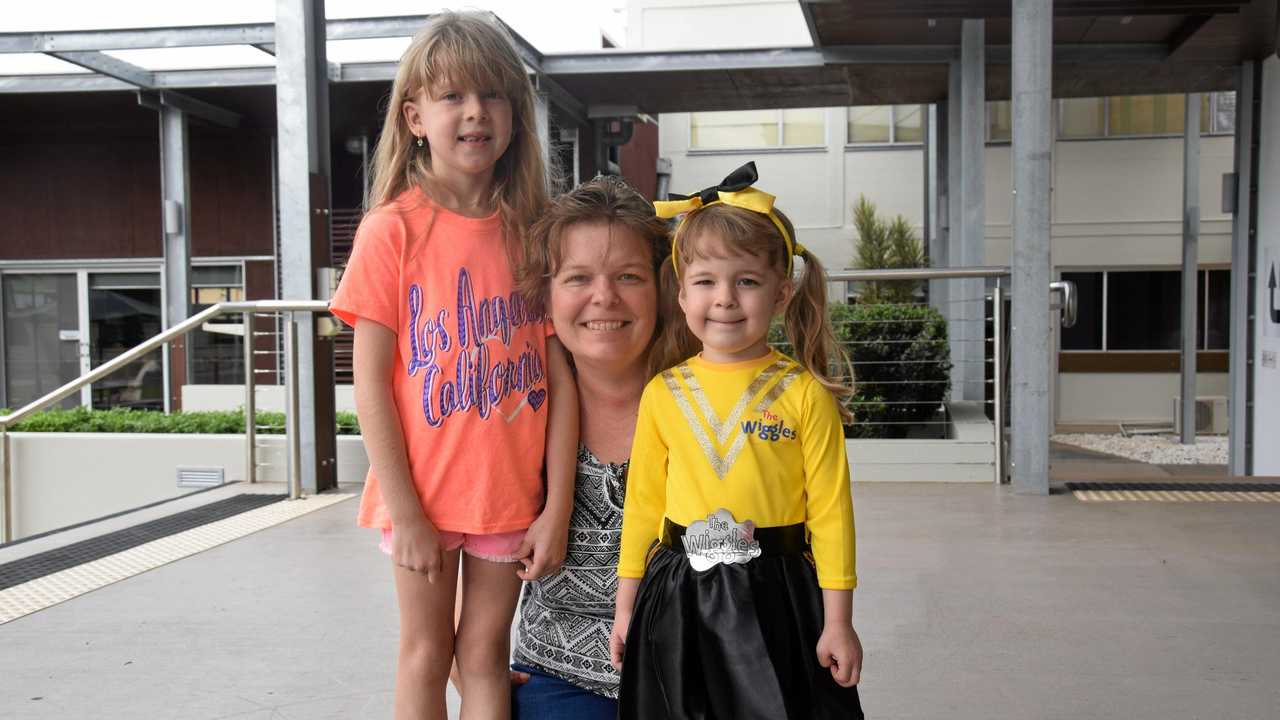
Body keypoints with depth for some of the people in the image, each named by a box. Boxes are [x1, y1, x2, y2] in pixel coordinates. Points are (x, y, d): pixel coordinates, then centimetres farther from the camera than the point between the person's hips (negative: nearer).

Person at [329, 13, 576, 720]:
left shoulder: (531, 232, -1)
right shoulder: (393, 229, -9)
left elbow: (560, 378, -2)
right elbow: (370, 383, -9)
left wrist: (557, 507, -5)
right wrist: (404, 509, -11)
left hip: (511, 496, 2)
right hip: (423, 495, -2)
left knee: (486, 654, 14)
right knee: (424, 653, 12)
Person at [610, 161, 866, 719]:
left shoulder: (803, 394, -6)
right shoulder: (662, 394, 1)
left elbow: (830, 509, -5)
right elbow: (643, 502, 7)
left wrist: (837, 621, -5)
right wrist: (627, 604, 9)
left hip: (777, 592, -2)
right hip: (679, 595, 2)